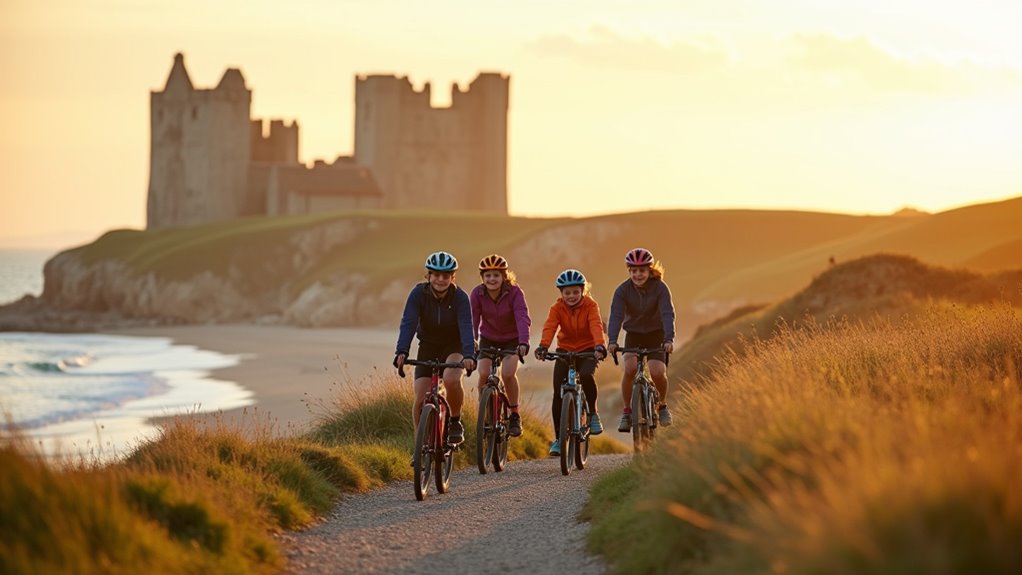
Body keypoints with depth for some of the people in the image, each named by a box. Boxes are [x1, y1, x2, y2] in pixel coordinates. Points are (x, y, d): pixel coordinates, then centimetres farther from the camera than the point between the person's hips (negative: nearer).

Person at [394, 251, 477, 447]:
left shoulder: (460, 297, -21)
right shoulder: (419, 293, -18)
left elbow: (466, 327, -31)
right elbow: (408, 323, -28)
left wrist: (469, 355, -48)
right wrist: (401, 352, -44)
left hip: (453, 346, -2)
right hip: (427, 347, 2)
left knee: (451, 379, -33)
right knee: (420, 401, -10)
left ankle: (455, 422, -8)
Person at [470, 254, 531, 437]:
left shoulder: (514, 292, -24)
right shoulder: (477, 294, -18)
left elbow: (522, 318, -34)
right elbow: (473, 320, -21)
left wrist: (523, 343, -49)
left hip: (511, 340, -2)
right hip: (488, 339, 2)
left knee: (508, 373, -23)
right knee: (484, 374, -19)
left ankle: (515, 415, -3)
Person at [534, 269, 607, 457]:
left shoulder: (591, 306, -14)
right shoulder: (557, 308, -11)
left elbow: (596, 326, -30)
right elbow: (549, 328, -26)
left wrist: (600, 346, -49)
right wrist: (543, 347, -44)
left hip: (587, 350, -2)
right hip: (565, 350, 2)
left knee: (586, 375, -35)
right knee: (558, 393, -11)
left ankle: (593, 413, -9)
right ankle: (558, 438, 1)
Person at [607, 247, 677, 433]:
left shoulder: (660, 288, -18)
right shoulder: (623, 290, -16)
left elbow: (667, 314, -28)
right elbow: (616, 315, -26)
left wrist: (669, 339, -45)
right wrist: (612, 341, -43)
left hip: (656, 335, -1)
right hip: (634, 334, 1)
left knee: (657, 372, -21)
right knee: (630, 369, -25)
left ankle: (662, 405, 10)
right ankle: (627, 411, -8)